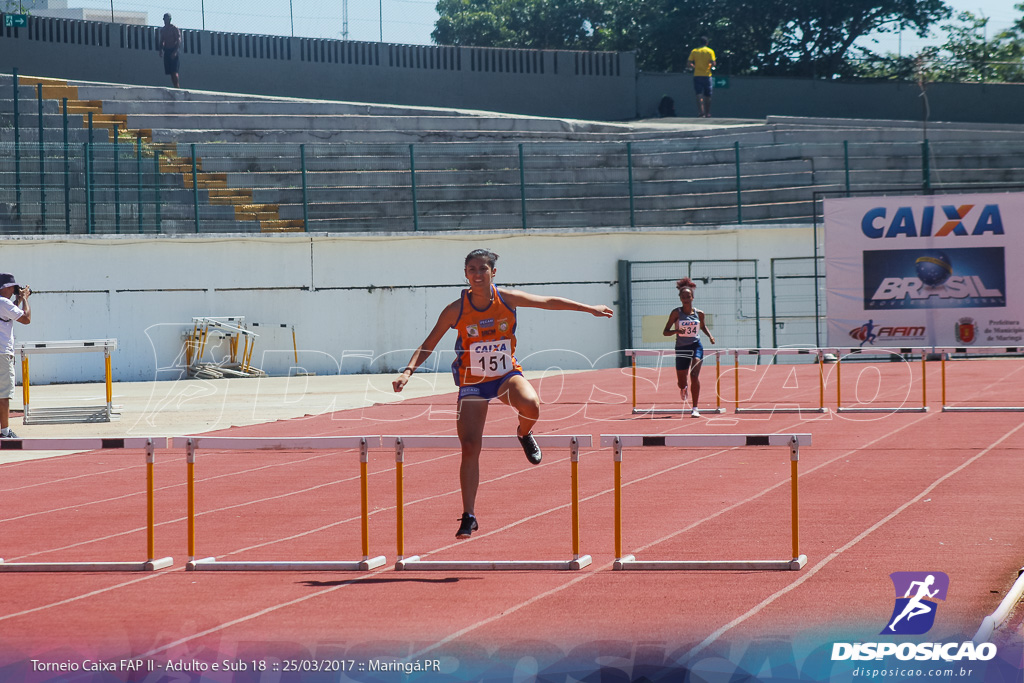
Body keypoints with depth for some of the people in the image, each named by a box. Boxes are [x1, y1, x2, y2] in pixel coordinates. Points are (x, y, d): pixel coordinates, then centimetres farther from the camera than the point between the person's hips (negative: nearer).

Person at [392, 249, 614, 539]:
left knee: (531, 405, -33)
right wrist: (408, 371, -20)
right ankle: (469, 516, 2)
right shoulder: (456, 310, -12)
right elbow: (428, 346, -5)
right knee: (470, 447, -8)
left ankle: (524, 434, 5)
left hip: (507, 375, 0)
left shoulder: (507, 299, -9)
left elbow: (550, 302, 4)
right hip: (472, 382, 0)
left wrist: (589, 309, 7)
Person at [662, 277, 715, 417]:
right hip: (681, 348, 0)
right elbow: (665, 332, -6)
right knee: (681, 383, 8)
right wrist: (676, 331, -26)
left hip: (696, 346, 0)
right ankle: (683, 389, 49)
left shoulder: (699, 313, 3)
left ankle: (695, 408, -19)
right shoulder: (676, 313, -5)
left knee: (694, 375, -21)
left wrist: (710, 335, 5)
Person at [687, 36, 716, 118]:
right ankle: (707, 113, 18)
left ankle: (701, 112, -22)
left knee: (699, 95, -6)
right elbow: (713, 64, -10)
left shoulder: (694, 51, 3)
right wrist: (710, 66, 12)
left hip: (697, 75, 0)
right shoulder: (710, 51, -1)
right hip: (707, 75, 0)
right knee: (707, 95, 11)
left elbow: (690, 64, -2)